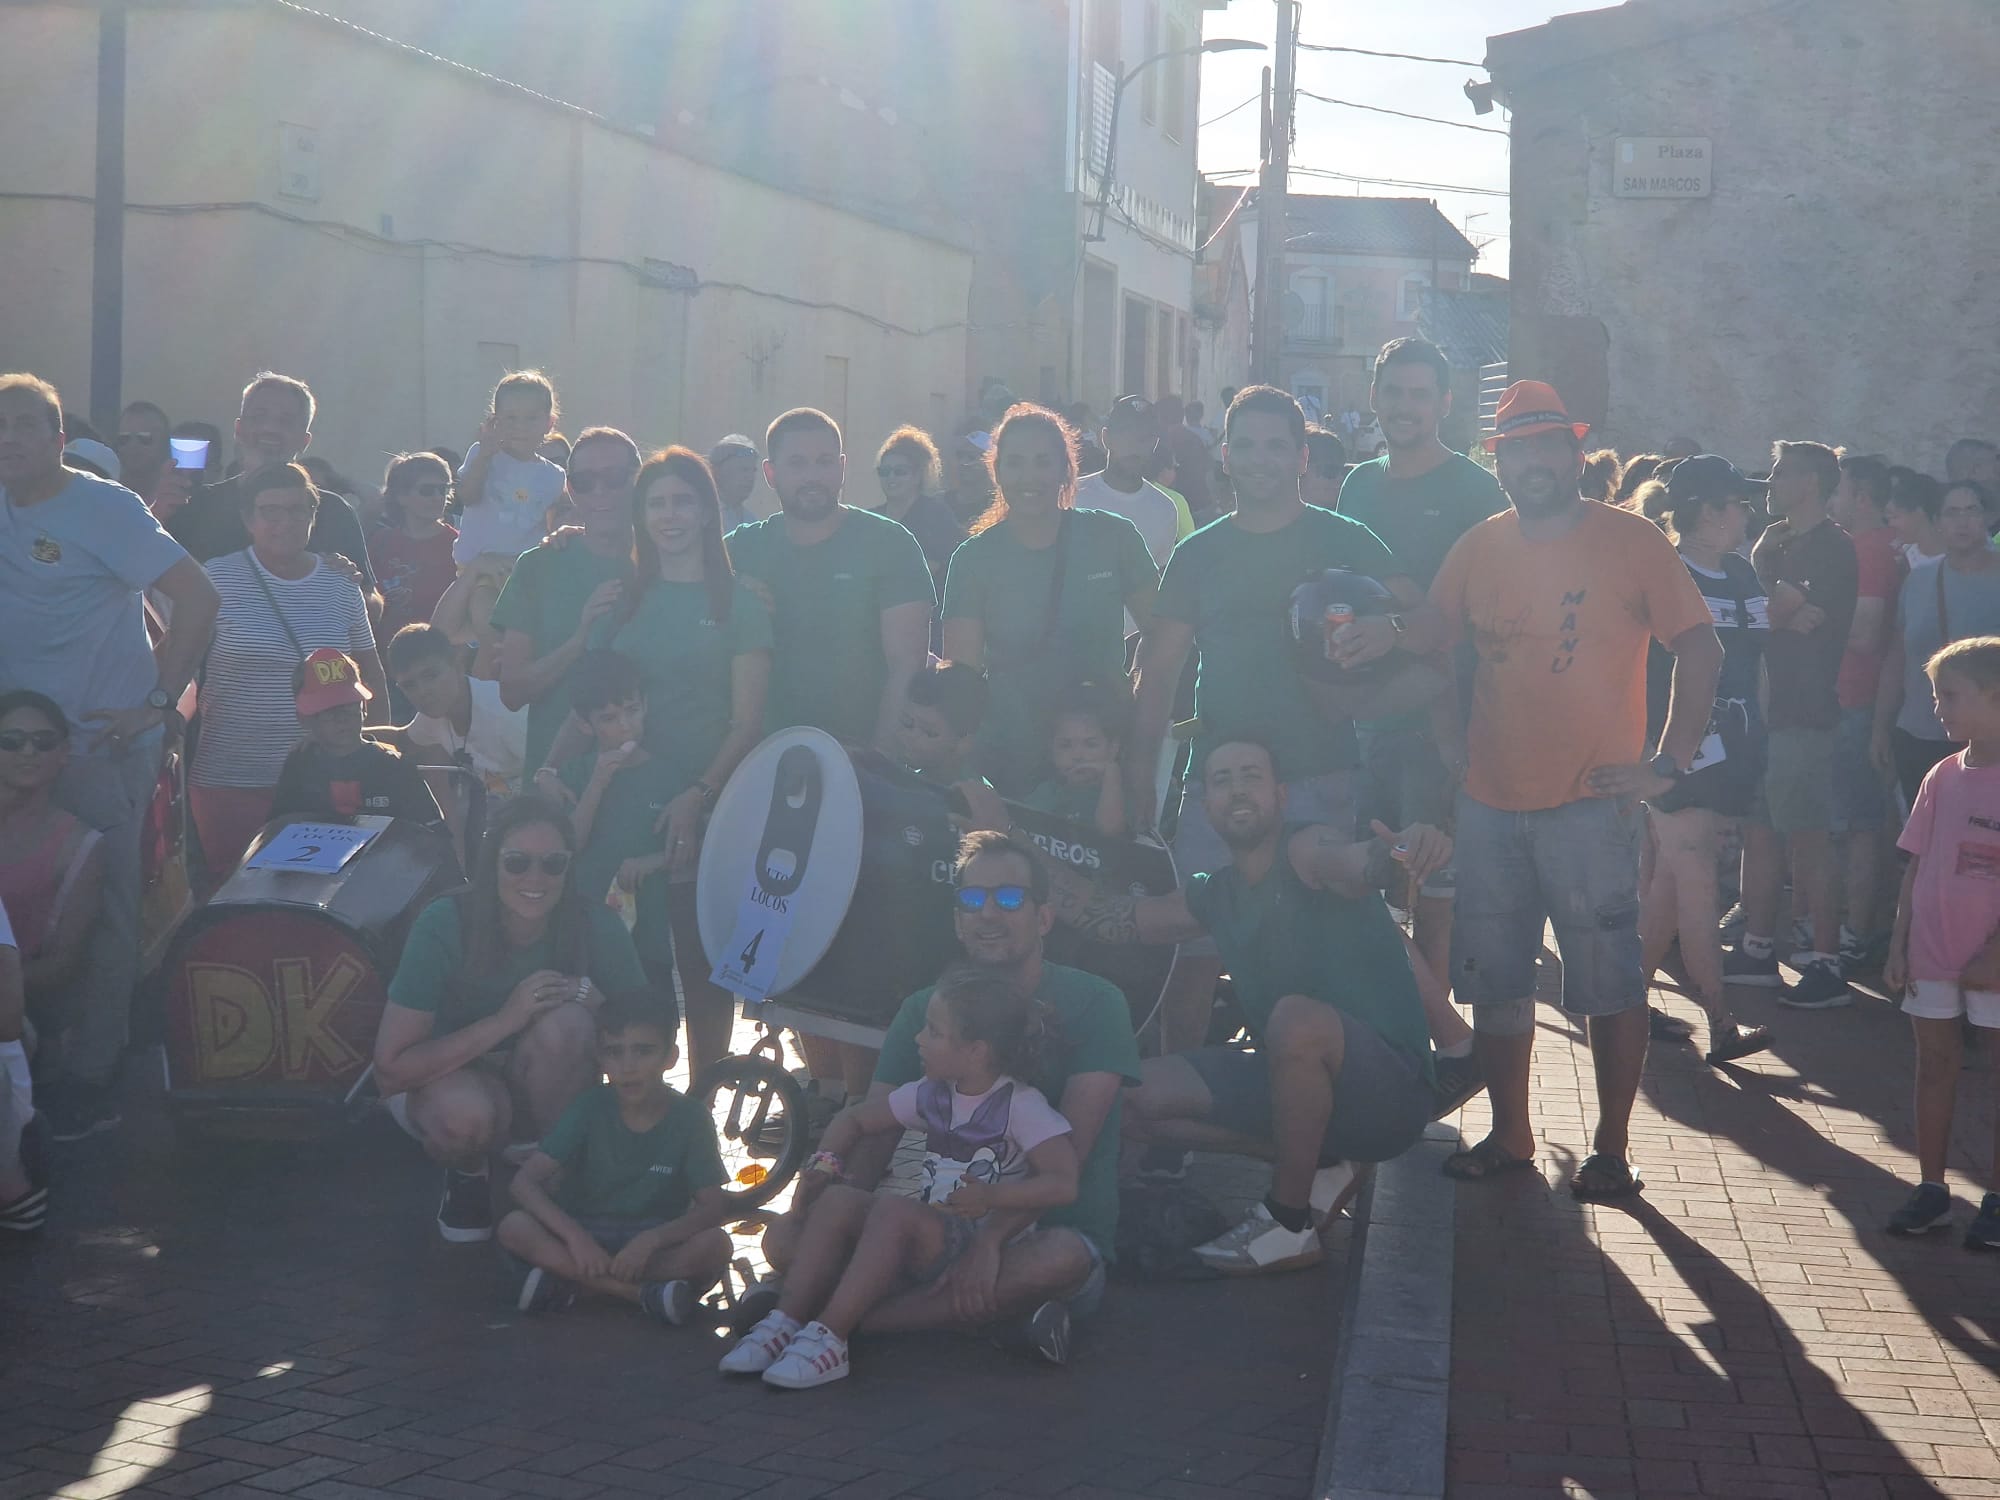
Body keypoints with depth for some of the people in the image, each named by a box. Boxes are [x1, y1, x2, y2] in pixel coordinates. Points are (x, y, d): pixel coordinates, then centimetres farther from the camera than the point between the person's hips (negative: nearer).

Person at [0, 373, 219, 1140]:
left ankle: (86, 1077, 8)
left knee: (101, 911, 1)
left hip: (100, 747, -6)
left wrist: (158, 703, -16)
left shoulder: (104, 508, -8)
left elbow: (197, 596, -14)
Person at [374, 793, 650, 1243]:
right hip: (444, 1077, -2)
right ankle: (468, 1173, 0)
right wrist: (504, 1020, -34)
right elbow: (390, 1067, -26)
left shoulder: (594, 924, -18)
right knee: (467, 1113, -38)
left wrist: (588, 998, -30)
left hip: (541, 1087, 2)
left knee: (565, 1023, -31)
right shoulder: (444, 924, -24)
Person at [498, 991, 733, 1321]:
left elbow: (714, 1206, -11)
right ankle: (646, 1295, -29)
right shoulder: (590, 1107, -6)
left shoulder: (689, 1117, -7)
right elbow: (525, 1181, -13)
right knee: (514, 1227, -28)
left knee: (715, 1245, -31)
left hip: (655, 1246, 0)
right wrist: (574, 1235, -30)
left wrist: (651, 1239, -29)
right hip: (583, 1239, 1)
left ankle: (567, 1280, -25)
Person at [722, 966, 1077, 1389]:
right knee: (836, 1200, -15)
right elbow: (855, 1119, 22)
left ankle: (829, 1338, -35)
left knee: (893, 1210, -32)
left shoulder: (1021, 1106, -11)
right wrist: (825, 1163, 3)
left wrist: (993, 1196, -29)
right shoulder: (930, 1095, 11)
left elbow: (1064, 1184, -20)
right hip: (926, 1242, 7)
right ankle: (786, 1323, -24)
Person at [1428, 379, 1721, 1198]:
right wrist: (1444, 737, 9)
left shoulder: (1631, 539, -4)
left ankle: (1612, 1149, 9)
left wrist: (1670, 763, -11)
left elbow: (1700, 648, -6)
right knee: (1494, 980, 10)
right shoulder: (1479, 547, 8)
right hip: (1490, 802, 4)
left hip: (1591, 801, -4)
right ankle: (1509, 1136, 23)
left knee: (1610, 983, -1)